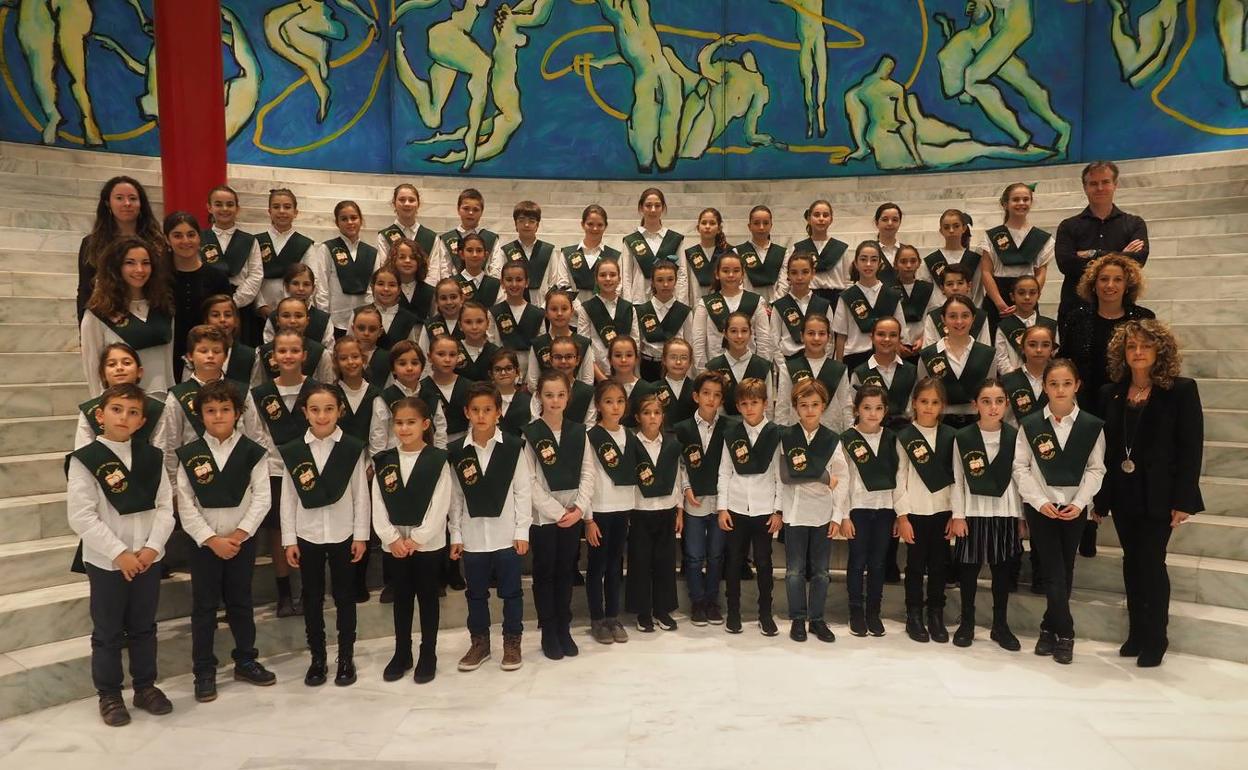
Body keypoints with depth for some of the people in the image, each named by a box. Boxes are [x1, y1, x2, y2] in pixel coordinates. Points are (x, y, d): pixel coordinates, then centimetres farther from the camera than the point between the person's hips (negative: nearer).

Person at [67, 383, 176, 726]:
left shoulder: (151, 457, 1)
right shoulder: (85, 460, -10)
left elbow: (165, 507, 1)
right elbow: (81, 517, -14)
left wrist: (152, 547, -12)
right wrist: (119, 553, -17)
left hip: (148, 560, 3)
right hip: (106, 562, -3)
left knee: (143, 627, 15)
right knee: (108, 632, 9)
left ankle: (145, 687, 29)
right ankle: (109, 695, 25)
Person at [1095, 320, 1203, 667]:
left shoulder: (1181, 390, -5)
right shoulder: (1111, 393, 6)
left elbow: (1191, 448, -8)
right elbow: (1105, 446, 7)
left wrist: (1183, 500, -14)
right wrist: (1099, 497, 5)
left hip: (1158, 494, -4)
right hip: (1122, 493, 4)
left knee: (1151, 563, -2)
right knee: (1132, 562, 11)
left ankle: (1155, 638, 14)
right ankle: (1136, 632, 23)